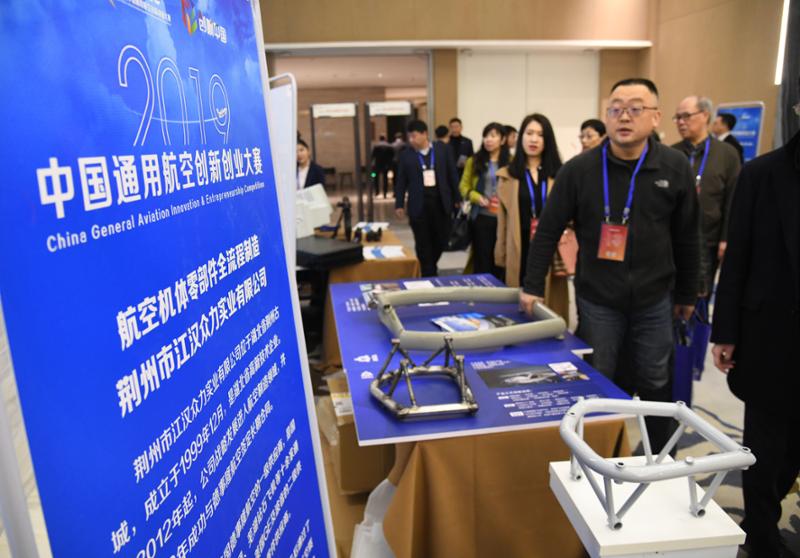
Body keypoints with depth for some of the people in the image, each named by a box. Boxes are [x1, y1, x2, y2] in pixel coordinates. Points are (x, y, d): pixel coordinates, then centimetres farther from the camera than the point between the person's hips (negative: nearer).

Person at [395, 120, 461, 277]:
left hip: (440, 202, 1)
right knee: (423, 244, 3)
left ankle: (429, 267, 33)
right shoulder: (405, 155, 1)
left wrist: (457, 198, 7)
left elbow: (452, 174, 7)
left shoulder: (442, 150, 4)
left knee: (441, 240, 9)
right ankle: (428, 274, 15)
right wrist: (399, 204, -1)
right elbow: (401, 181, 4)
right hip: (419, 205, -1)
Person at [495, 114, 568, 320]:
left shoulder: (559, 174, 7)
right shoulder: (508, 175, 6)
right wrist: (501, 254, 3)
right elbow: (502, 217, 5)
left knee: (551, 309, 3)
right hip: (520, 250, 0)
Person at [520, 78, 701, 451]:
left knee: (656, 384, 15)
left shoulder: (675, 168, -3)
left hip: (655, 300, 2)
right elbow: (548, 231, -4)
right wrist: (533, 286, -7)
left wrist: (687, 294, 9)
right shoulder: (579, 169, -7)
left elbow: (687, 238, 5)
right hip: (597, 300, -1)